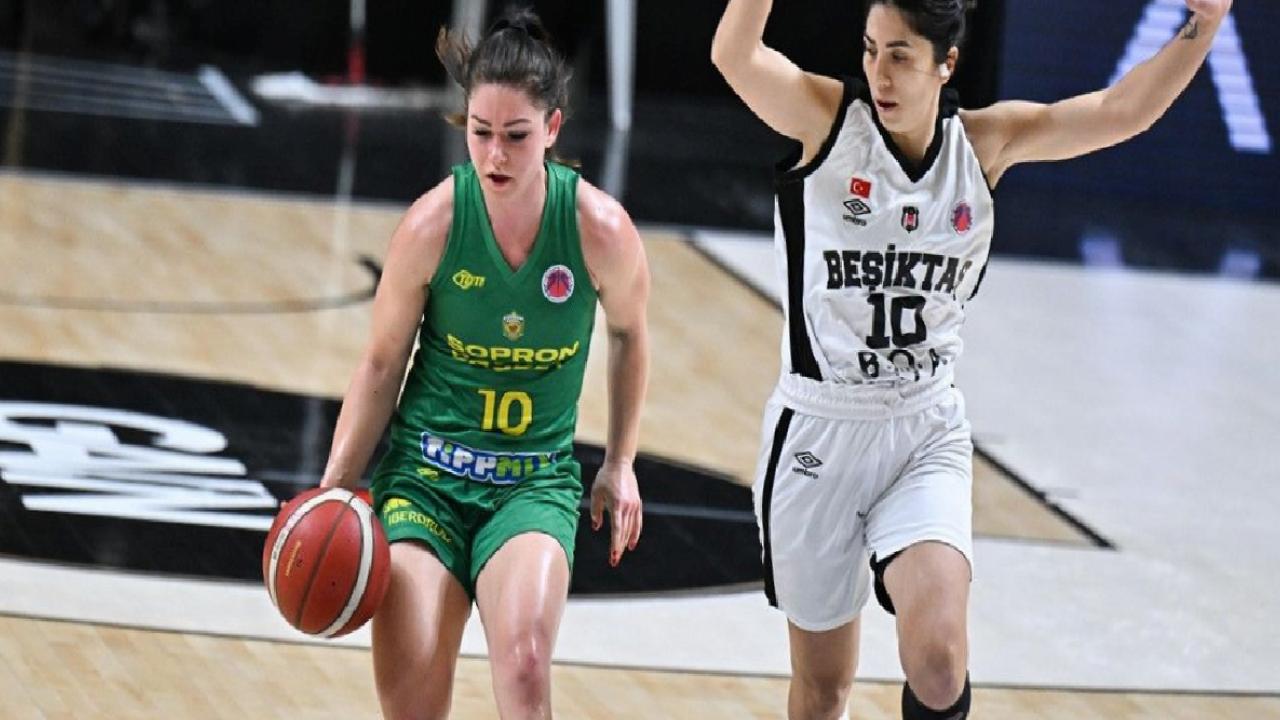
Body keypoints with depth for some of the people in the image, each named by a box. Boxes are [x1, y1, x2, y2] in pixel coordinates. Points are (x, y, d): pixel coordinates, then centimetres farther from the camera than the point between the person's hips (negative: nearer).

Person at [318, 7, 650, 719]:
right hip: (424, 472, 0)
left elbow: (629, 334, 10)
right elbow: (381, 366, 0)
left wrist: (621, 464, 12)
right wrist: (333, 491, -6)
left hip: (536, 480, 0)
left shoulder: (601, 230, -12)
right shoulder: (433, 225, -13)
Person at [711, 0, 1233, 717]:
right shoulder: (825, 119, -9)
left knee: (940, 661, -22)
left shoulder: (985, 142, 0)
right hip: (820, 433, -1)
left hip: (929, 437, 1)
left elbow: (1122, 111, -7)